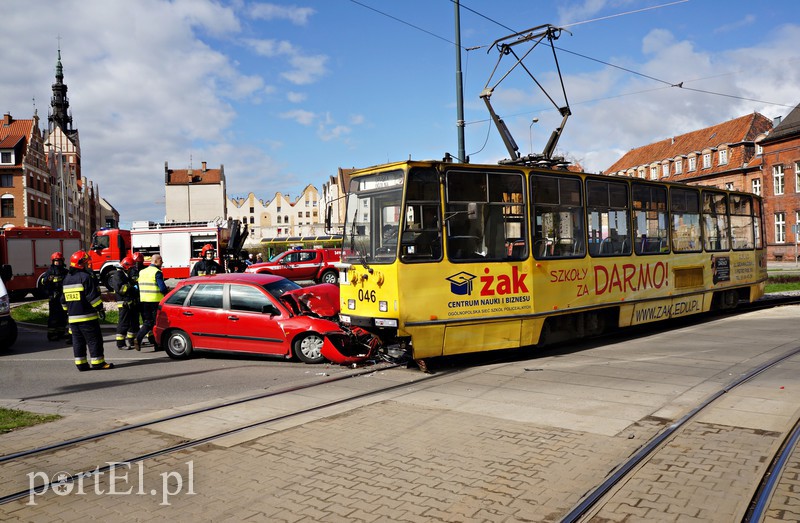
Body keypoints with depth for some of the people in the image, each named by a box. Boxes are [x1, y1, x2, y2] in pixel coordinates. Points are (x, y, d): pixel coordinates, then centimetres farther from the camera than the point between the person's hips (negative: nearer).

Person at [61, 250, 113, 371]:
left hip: (73, 317, 8)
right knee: (94, 339, -1)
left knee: (78, 341, 10)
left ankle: (81, 364, 12)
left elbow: (64, 299, 19)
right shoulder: (86, 277, -13)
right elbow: (93, 296, -17)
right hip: (87, 316, -8)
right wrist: (100, 309, -11)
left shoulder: (67, 279, 13)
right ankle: (98, 362, 1)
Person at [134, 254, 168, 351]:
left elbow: (139, 286, 17)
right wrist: (167, 292, 3)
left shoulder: (142, 272, 13)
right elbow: (162, 288, -17)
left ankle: (138, 338, -9)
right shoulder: (157, 272, -11)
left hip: (143, 300, 6)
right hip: (155, 301, -6)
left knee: (147, 322, 11)